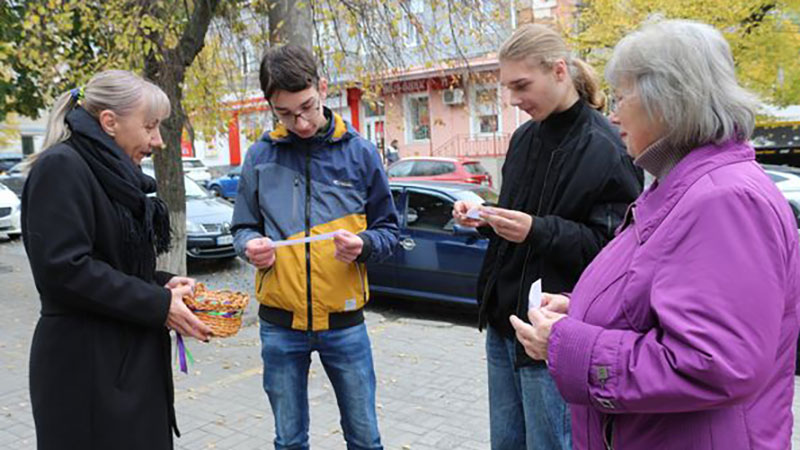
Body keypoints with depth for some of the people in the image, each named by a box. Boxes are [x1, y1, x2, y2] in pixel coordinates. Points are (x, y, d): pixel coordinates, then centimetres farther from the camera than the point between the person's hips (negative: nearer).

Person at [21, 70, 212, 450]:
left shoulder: (112, 173, 15)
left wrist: (163, 284, 2)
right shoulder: (61, 167, -13)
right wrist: (158, 305, -18)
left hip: (133, 361, 9)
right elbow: (62, 269, -22)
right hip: (86, 372, -9)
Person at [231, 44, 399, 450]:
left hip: (344, 321, -1)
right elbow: (243, 228, 8)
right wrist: (251, 246, -15)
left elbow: (387, 229, 3)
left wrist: (363, 244, -19)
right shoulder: (261, 156, 0)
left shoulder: (359, 153, -2)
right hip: (280, 323, 1)